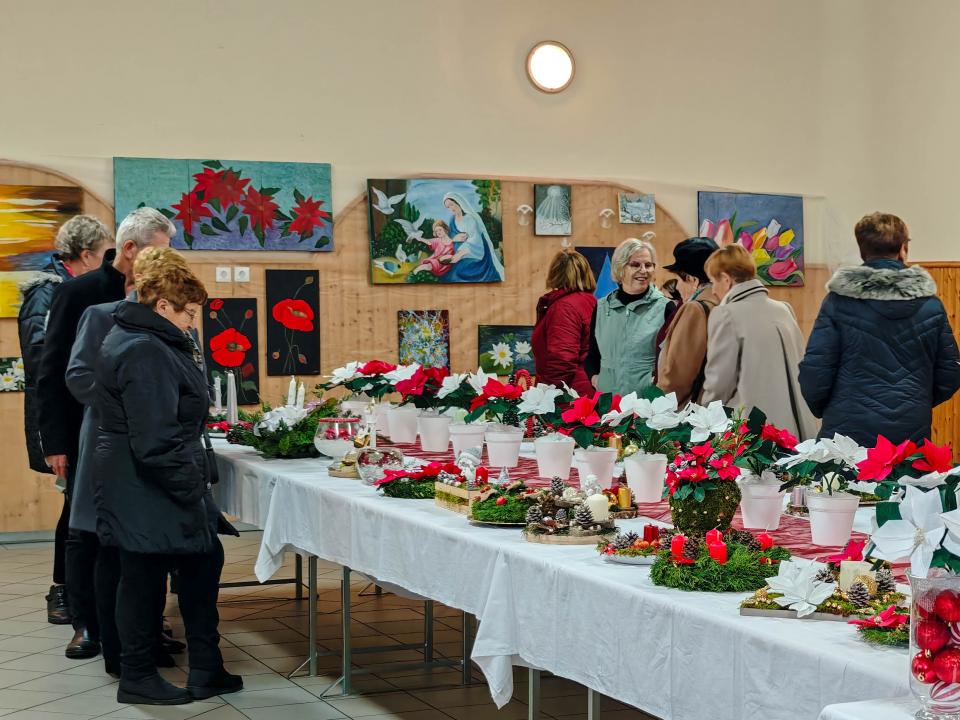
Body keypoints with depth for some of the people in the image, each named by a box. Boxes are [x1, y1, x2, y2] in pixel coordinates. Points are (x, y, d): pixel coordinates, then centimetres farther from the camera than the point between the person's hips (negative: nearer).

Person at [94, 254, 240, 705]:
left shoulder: (146, 342, 13)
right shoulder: (144, 353, -21)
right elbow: (156, 441, -26)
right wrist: (195, 494, -20)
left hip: (157, 486, 11)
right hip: (144, 489, -11)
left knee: (204, 563, 13)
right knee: (144, 578, 2)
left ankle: (206, 670, 19)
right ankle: (137, 679, 15)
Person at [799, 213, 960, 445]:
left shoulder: (838, 302, -6)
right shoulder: (931, 305, 1)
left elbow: (814, 373, -9)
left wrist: (824, 411, 11)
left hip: (849, 431, -2)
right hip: (913, 434, 2)